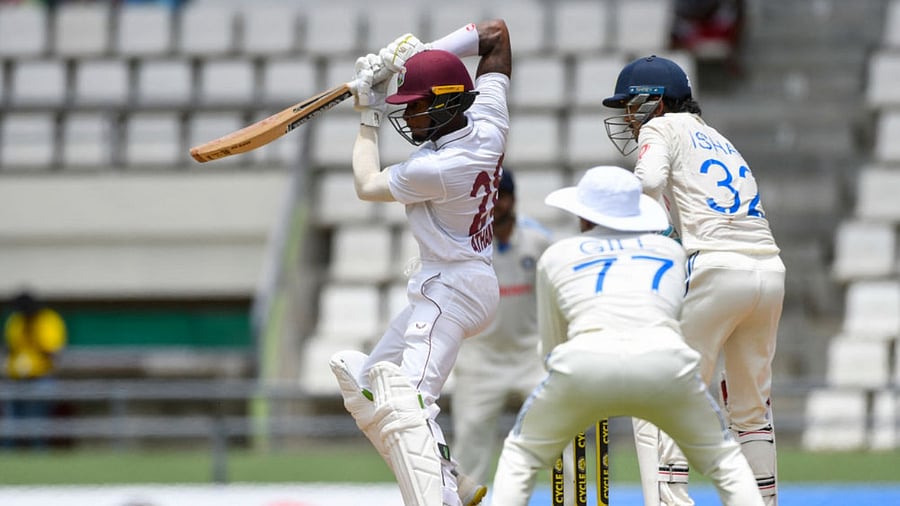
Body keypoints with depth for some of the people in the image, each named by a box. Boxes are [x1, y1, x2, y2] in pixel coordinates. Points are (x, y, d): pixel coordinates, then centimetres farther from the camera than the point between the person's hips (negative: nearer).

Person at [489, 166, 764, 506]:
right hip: (665, 360, 1)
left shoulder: (556, 255, 26)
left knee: (520, 455, 23)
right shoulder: (670, 249, 30)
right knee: (724, 460, 22)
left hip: (585, 362, -1)